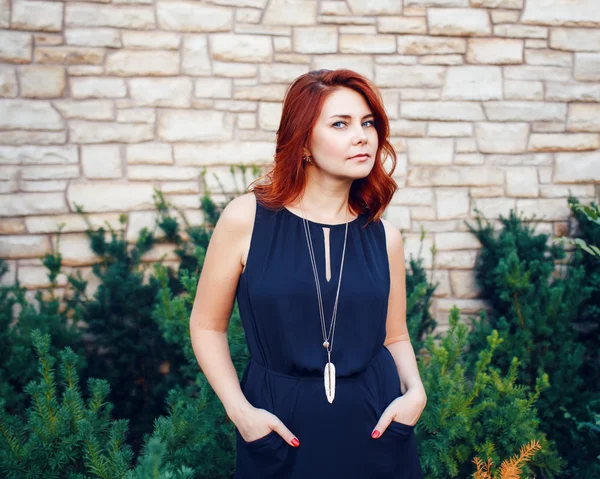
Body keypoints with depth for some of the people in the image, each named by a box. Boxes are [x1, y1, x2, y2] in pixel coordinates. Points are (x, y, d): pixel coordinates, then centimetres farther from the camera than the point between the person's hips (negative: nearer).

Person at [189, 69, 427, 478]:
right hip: (282, 431, -2)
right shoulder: (247, 219, -9)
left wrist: (415, 391, -6)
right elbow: (207, 326, 0)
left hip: (374, 427, 3)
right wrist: (238, 408, -11)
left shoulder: (384, 237, 0)